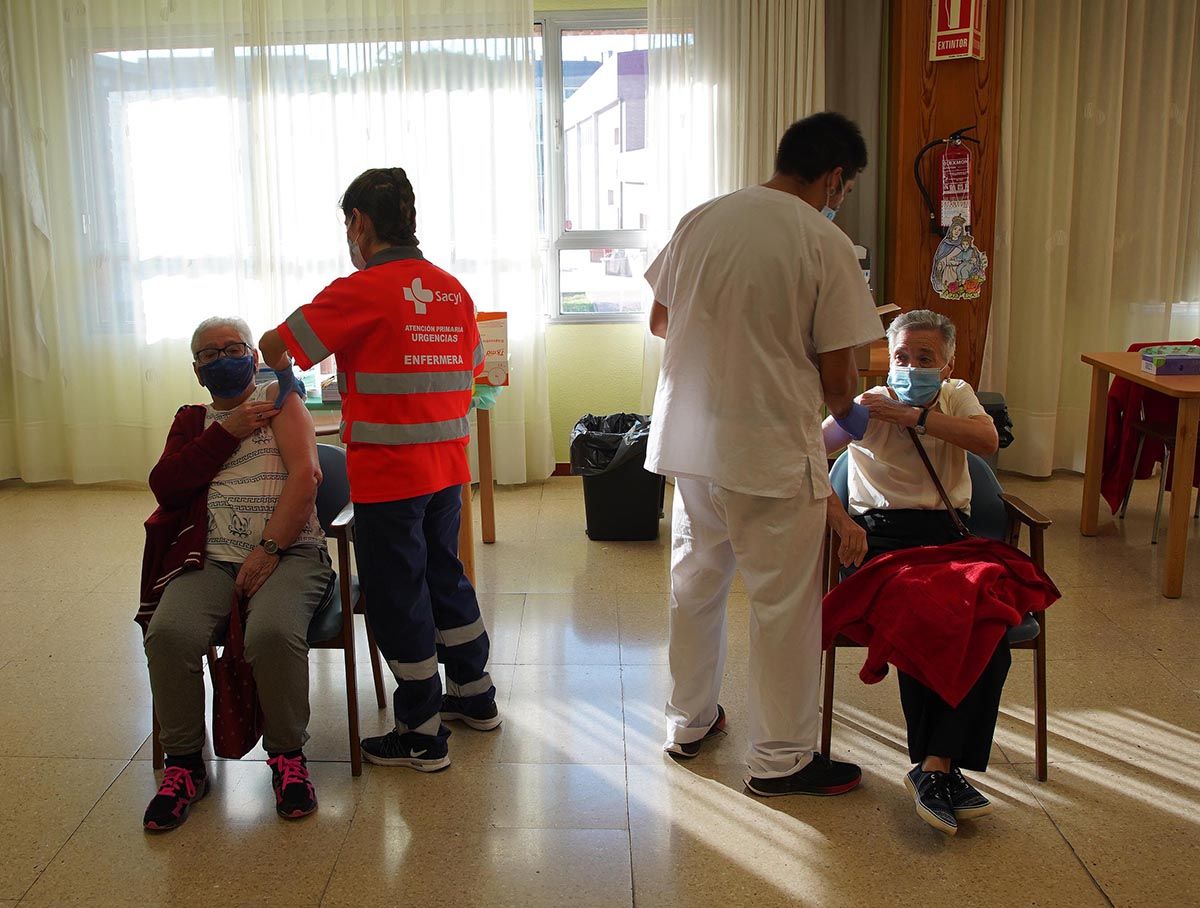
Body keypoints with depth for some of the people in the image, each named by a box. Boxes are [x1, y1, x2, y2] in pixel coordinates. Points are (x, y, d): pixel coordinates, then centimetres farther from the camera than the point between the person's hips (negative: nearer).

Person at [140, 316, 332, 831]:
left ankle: (288, 757, -11)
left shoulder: (279, 400, 11)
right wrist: (228, 432, -1)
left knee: (273, 632, -34)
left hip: (287, 552, -3)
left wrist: (269, 549, -15)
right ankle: (184, 764, -7)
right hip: (209, 557, 3)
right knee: (169, 633, -27)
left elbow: (305, 473, -4)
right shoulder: (192, 421, 24)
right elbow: (165, 488, 7)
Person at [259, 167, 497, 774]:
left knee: (397, 598, 5)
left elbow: (275, 346, -9)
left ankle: (422, 734, 16)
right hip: (447, 468, 7)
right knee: (445, 576, 22)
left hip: (387, 475, -7)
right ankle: (474, 695, 37)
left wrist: (281, 367, 13)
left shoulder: (362, 291, -13)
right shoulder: (454, 291, 7)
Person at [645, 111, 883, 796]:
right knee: (785, 603, 7)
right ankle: (782, 758, 19)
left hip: (689, 441, 6)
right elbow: (836, 371, -11)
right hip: (774, 452, -6)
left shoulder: (701, 220, 3)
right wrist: (847, 411, 10)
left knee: (696, 582, 20)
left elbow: (661, 321, 12)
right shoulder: (826, 244, -12)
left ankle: (690, 721, 35)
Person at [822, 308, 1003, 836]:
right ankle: (941, 767, -20)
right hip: (882, 532, -3)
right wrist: (842, 521, -15)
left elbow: (988, 441, -5)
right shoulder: (867, 407, 9)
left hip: (950, 530, 3)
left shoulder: (956, 396, 17)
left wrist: (914, 416, -11)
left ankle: (935, 765, -24)